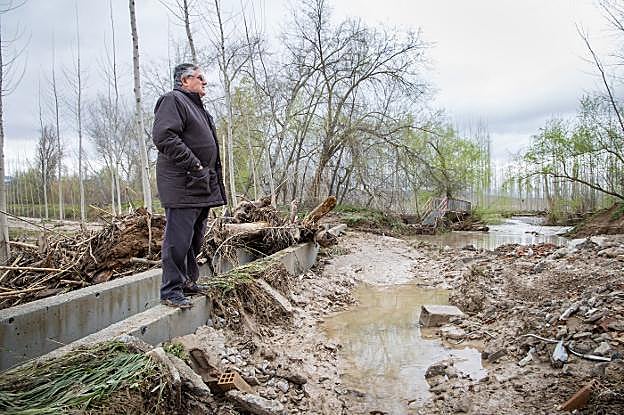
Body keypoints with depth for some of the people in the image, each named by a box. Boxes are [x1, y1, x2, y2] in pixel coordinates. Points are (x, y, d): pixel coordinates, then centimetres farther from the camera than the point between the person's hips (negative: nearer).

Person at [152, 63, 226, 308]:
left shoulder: (197, 106, 26)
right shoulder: (173, 100, -5)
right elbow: (163, 137, -20)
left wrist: (213, 181, 19)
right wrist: (194, 164, -21)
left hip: (201, 186, 10)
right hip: (181, 185, -10)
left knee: (195, 238, 15)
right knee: (178, 238, -7)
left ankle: (188, 282, 26)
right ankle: (171, 290, 1)